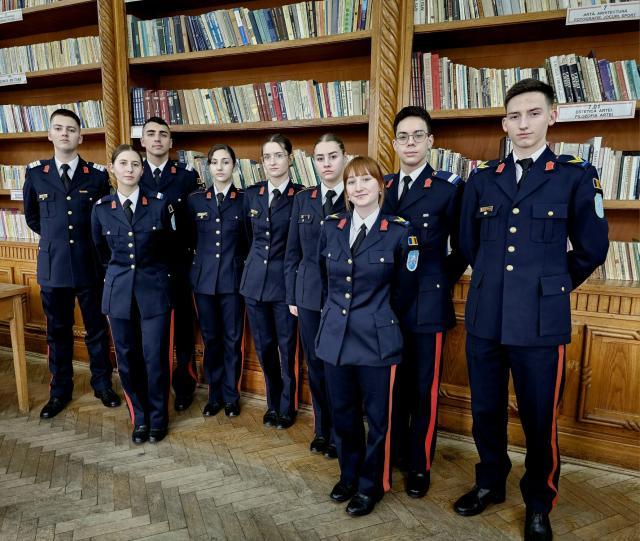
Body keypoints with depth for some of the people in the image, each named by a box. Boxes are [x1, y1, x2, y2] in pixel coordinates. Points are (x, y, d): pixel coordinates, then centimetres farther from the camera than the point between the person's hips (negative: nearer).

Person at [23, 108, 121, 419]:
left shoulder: (98, 175, -1)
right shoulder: (35, 173, 4)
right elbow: (31, 217, 17)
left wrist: (86, 239, 5)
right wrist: (54, 235, 14)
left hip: (89, 265, -1)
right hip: (52, 266, 1)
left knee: (97, 329, 10)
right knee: (57, 332, 12)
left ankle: (102, 384, 27)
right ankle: (60, 390, 27)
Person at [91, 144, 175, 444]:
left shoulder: (159, 203, -5)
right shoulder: (101, 208, 1)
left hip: (154, 288, -2)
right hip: (119, 290, 2)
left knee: (155, 357, 1)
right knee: (127, 358, 8)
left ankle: (158, 417, 22)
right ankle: (139, 418, 27)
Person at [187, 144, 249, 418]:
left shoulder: (245, 199, -1)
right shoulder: (195, 200, 4)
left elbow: (250, 241, 3)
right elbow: (189, 240, 12)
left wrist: (242, 264, 0)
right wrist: (200, 259, 7)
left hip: (233, 279, -2)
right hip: (204, 279, 2)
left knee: (232, 340, 6)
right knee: (210, 339, 10)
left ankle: (231, 397, 22)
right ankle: (214, 395, 25)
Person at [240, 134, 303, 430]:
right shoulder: (251, 194, 6)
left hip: (285, 282, -4)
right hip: (255, 281, 4)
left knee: (287, 348, 7)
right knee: (264, 347, 13)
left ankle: (287, 408, 25)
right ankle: (272, 404, 32)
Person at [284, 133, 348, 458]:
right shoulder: (303, 200, 7)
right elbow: (293, 252, 10)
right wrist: (291, 295, 7)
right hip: (309, 297, 4)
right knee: (315, 366, 12)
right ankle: (322, 430, 31)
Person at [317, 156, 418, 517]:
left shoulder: (400, 232, -8)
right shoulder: (331, 228, 4)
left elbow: (403, 291, 1)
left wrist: (375, 318, 8)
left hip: (377, 340, -4)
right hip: (335, 336, 4)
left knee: (378, 417, 10)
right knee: (343, 413, 17)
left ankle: (372, 485, 31)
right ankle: (349, 474, 39)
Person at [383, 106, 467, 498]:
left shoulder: (449, 187, -4)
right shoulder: (382, 186, 9)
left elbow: (462, 248, 1)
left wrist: (443, 282, 0)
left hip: (427, 303, -4)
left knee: (424, 389, 7)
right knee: (393, 383, 15)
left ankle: (420, 466, 24)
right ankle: (394, 453, 33)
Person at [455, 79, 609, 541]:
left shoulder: (577, 176, -1)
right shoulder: (482, 178, 8)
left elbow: (591, 249, 5)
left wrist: (552, 286, 13)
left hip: (540, 321, -3)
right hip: (485, 317, 3)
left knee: (540, 419, 10)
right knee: (485, 410, 15)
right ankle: (490, 483, 38)